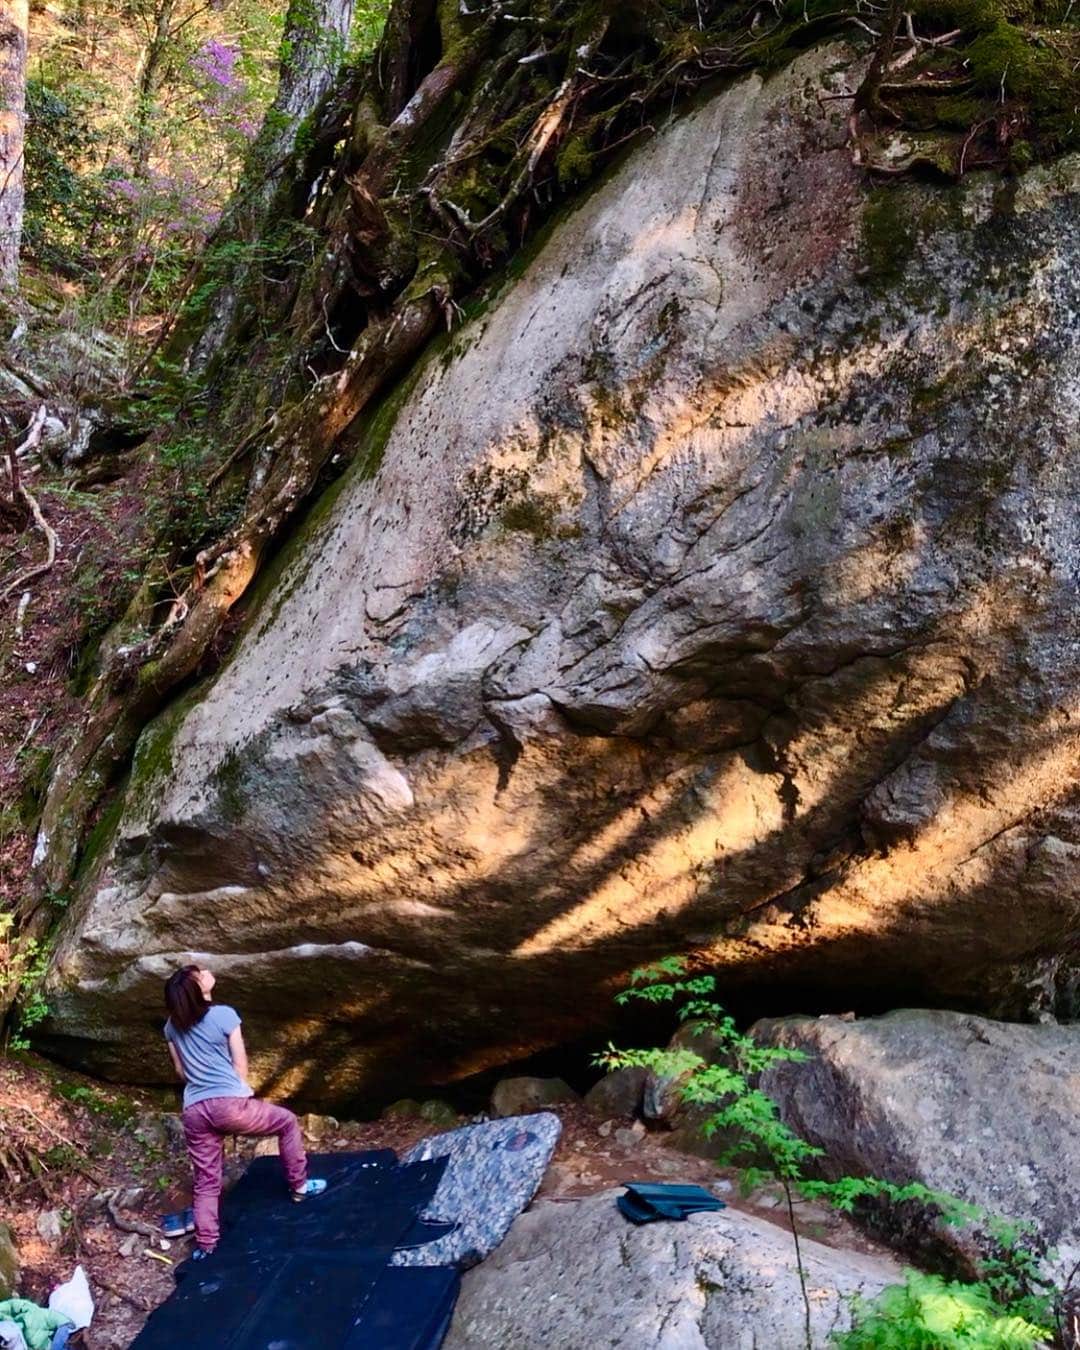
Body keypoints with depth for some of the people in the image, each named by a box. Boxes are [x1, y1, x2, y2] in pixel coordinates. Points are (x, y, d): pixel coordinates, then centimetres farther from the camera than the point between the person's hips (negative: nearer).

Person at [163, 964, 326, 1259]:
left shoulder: (172, 1026, 9)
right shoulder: (224, 1015, -6)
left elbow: (180, 1071, 17)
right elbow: (240, 1065, 1)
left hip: (194, 1111, 5)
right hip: (230, 1104, -5)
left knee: (206, 1181, 16)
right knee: (287, 1121, 18)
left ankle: (205, 1244, 14)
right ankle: (299, 1185, 26)